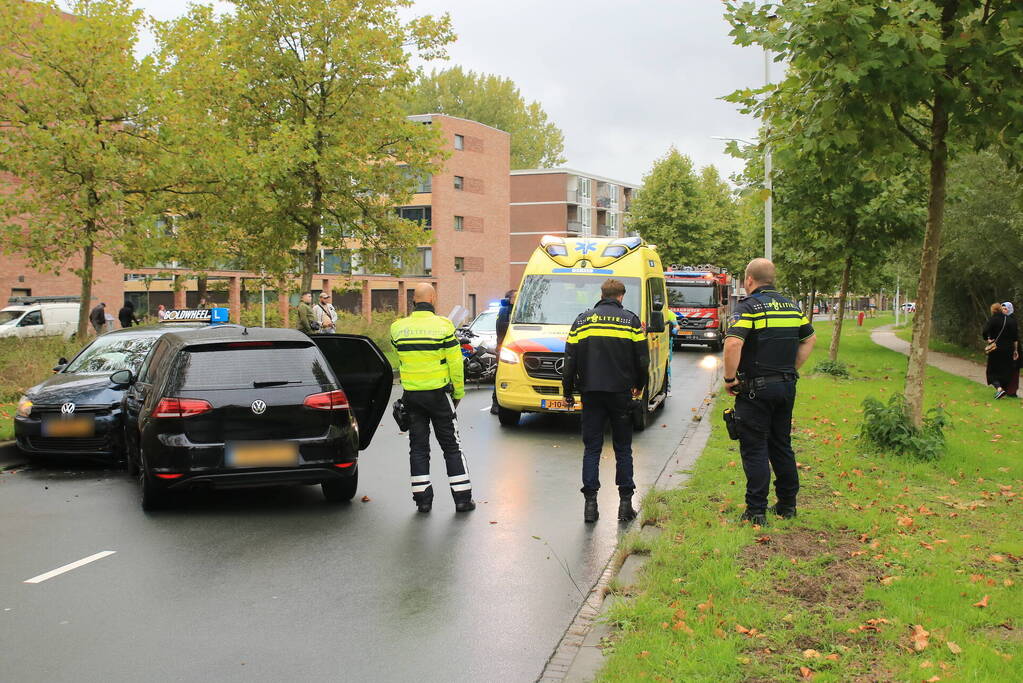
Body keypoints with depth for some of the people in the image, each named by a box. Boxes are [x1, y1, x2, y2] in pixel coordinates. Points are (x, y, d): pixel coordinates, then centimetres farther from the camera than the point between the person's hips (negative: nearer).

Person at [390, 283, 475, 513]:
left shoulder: (398, 327, -2)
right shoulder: (443, 326, -11)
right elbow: (455, 363, -9)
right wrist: (458, 393, 3)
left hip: (411, 395, 2)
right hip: (438, 393, -2)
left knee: (418, 447, 10)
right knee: (451, 446, 8)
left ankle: (423, 499, 10)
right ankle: (462, 498, 10)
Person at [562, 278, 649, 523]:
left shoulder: (582, 320, 6)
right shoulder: (631, 321, 2)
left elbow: (570, 360, 4)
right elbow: (643, 359, 1)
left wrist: (568, 392, 12)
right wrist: (639, 386, 17)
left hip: (591, 393, 1)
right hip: (621, 392, -1)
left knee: (591, 448, 6)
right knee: (623, 449, 8)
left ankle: (590, 502, 1)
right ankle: (625, 501, 8)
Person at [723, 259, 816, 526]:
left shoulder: (748, 307, -12)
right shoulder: (791, 306, 11)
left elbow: (732, 344, -26)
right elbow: (810, 338, 21)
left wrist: (730, 378, -15)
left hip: (756, 388, -7)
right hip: (787, 386, 7)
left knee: (754, 449, -1)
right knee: (782, 446, 17)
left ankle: (756, 511, 1)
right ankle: (787, 505, 24)